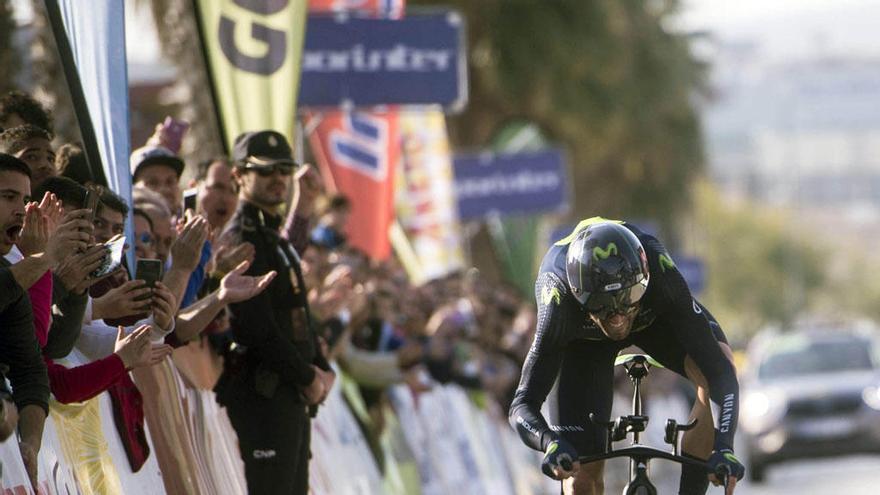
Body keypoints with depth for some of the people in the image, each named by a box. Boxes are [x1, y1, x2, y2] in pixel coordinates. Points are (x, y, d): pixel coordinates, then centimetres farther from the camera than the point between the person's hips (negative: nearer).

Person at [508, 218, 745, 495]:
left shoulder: (662, 276, -42)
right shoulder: (560, 304, -42)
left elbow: (719, 369, -41)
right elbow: (523, 405, -41)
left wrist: (723, 447, -55)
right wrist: (551, 444, -63)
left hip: (652, 316, 1)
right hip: (582, 339, -1)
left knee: (716, 360, -31)